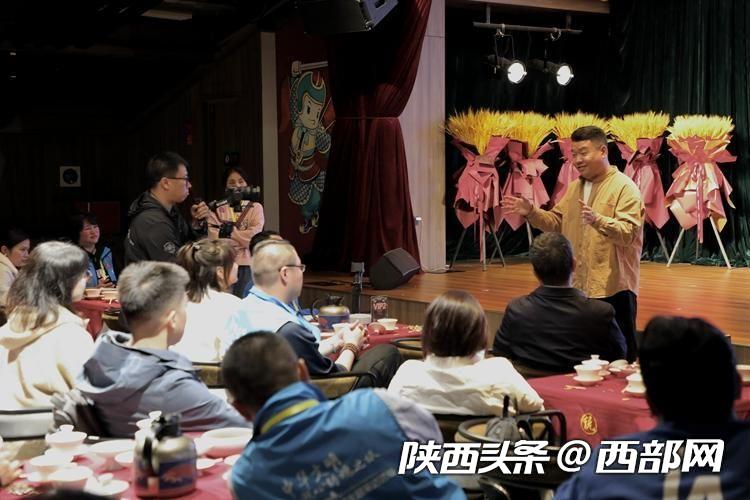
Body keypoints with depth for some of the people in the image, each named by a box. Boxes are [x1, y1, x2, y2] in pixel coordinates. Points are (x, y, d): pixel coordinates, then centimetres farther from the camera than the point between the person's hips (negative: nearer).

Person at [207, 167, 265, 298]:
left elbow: (255, 235, -8)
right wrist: (243, 238, -8)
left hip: (248, 264, 0)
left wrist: (229, 232, -6)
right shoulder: (216, 210, 5)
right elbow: (215, 239, -6)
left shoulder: (255, 207, 5)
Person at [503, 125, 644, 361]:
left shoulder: (624, 187, -10)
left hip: (613, 288, -7)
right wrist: (531, 212, 0)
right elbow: (557, 222, 16)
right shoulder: (575, 186, 14)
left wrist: (597, 220, -37)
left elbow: (628, 233, -21)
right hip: (578, 287, 7)